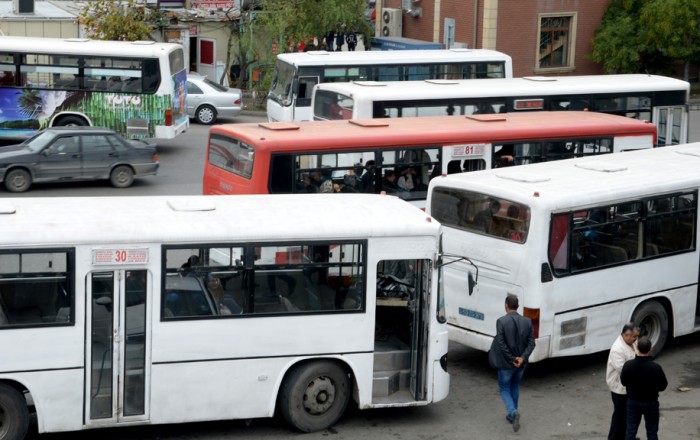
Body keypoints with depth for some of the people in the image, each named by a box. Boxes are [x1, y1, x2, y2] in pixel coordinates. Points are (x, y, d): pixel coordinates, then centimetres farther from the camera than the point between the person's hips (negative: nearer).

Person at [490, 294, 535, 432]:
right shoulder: (527, 321, -4)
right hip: (521, 363, 4)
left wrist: (512, 359, -12)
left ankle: (513, 411, -14)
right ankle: (511, 415, 33)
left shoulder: (501, 321, -17)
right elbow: (531, 343, -7)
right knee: (515, 387, 24)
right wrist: (522, 358, -12)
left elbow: (501, 344, -20)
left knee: (504, 389, 10)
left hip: (506, 363, -4)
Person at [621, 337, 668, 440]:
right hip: (650, 403, -2)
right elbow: (663, 386, -10)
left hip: (632, 401, 2)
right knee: (652, 431, 14)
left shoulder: (628, 365, -17)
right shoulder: (656, 368, -25)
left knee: (631, 430, 13)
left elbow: (623, 382, -2)